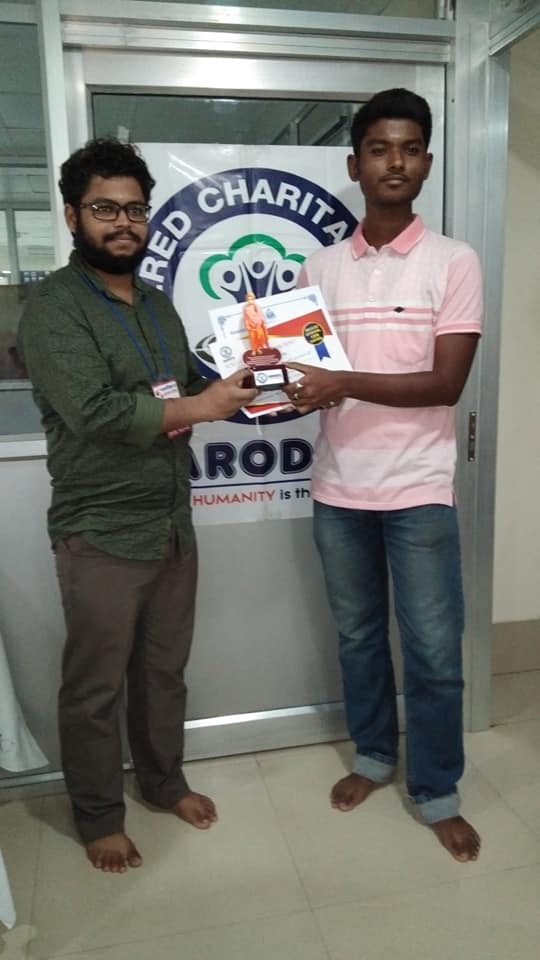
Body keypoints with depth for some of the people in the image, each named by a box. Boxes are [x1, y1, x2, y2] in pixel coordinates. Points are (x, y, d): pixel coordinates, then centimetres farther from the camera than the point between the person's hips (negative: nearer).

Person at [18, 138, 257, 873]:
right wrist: (201, 406, -19)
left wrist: (234, 380, -2)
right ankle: (98, 815, 31)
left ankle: (164, 779, 41)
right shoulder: (53, 307, -13)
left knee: (165, 667, 20)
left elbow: (189, 388, 18)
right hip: (101, 534, -7)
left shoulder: (158, 304, 12)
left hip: (174, 523, 7)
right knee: (96, 684, 10)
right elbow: (95, 410, -25)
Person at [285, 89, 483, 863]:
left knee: (433, 649, 5)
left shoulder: (454, 263, -4)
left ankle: (437, 793, 26)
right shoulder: (320, 268, 7)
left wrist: (345, 382, -23)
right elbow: (305, 367, 10)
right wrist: (298, 387, -13)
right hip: (338, 489, 3)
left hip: (418, 490, -3)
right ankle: (374, 755, 39)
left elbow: (447, 382, -12)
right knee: (357, 635, 17)